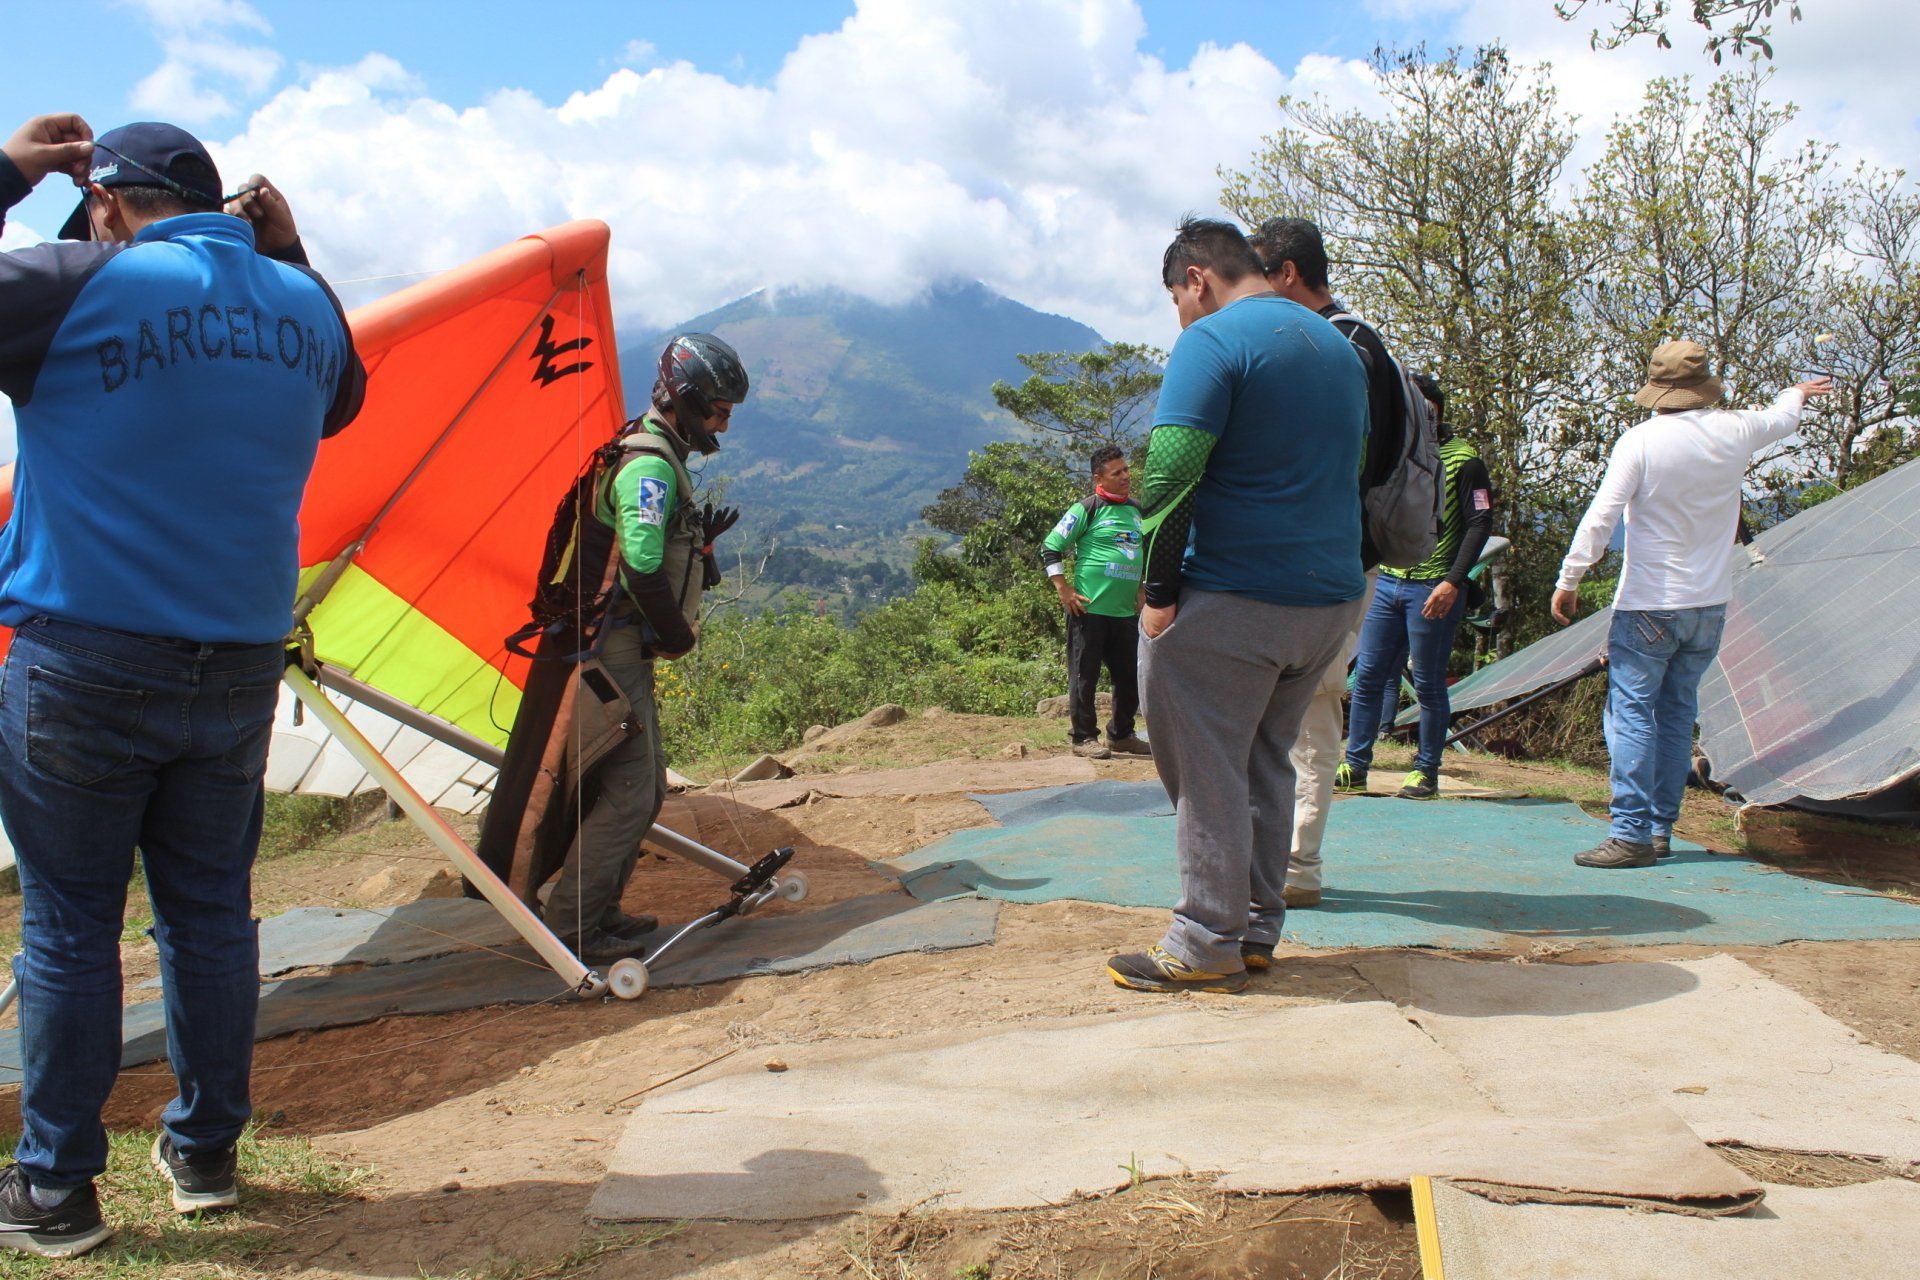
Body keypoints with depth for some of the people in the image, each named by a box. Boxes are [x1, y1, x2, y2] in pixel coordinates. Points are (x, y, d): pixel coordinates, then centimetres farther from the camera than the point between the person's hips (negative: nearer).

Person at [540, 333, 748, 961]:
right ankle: (566, 928, -2)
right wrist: (679, 637, -11)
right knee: (628, 793, -8)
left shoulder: (656, 457, 18)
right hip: (616, 646, -11)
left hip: (627, 648, 11)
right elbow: (644, 571, -24)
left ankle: (598, 910, 23)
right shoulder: (650, 466, -16)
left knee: (645, 787, 15)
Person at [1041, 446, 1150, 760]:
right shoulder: (1087, 509, -7)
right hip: (1090, 609, -7)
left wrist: (1142, 591, 18)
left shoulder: (1136, 511, 13)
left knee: (1130, 677, 11)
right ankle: (1083, 738, 10)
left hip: (1126, 612, 7)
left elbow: (1144, 554, 29)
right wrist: (1064, 590, -11)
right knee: (1084, 676, 1)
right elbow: (1050, 548, -6)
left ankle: (1121, 735, 25)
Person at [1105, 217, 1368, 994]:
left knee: (1208, 774, 1)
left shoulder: (1213, 341, -11)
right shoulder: (1340, 347, 16)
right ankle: (1256, 930, 23)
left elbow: (1169, 474, -20)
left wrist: (1160, 592, -13)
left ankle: (1205, 947, 8)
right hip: (1332, 599, 8)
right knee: (1267, 762, 17)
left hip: (1231, 604, -8)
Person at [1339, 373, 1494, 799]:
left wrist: (1453, 581, -16)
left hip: (1433, 589, -5)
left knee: (1429, 685, 2)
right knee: (1367, 676, 5)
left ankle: (1426, 772, 13)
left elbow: (1480, 524, -8)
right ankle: (1354, 767, 12)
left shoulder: (1463, 458, -3)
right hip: (1386, 583, 6)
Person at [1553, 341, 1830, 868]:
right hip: (1710, 606, 5)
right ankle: (1661, 827, 16)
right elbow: (1783, 417, 28)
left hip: (1648, 606, -5)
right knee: (1677, 714, 13)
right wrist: (1798, 392, 50)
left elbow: (1601, 516, -15)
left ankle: (1630, 834, -10)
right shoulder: (1735, 431, 4)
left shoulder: (1641, 440, -11)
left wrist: (1568, 580, -8)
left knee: (1632, 714, -5)